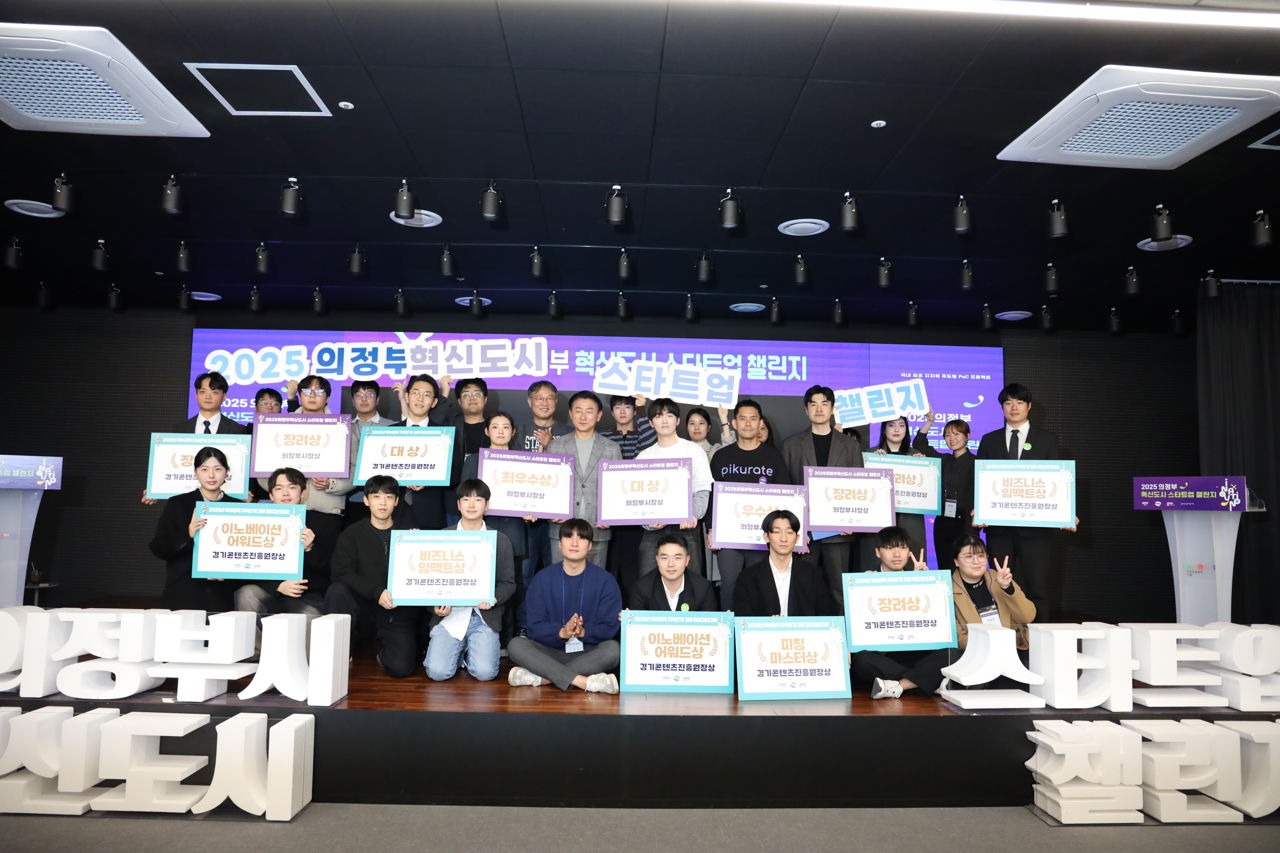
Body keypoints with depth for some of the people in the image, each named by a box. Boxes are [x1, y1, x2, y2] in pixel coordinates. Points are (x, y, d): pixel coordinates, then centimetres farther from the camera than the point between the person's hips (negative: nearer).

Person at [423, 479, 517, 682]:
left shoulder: (501, 541, 8)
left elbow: (508, 583, 7)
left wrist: (493, 599, -14)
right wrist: (437, 605, -11)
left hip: (484, 617, 0)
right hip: (449, 614, 0)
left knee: (485, 672, -19)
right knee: (437, 672, -18)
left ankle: (471, 651, 16)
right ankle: (459, 651, 16)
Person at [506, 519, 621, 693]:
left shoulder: (605, 580, 1)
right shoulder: (543, 578, 3)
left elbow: (610, 627, -4)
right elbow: (535, 627, -3)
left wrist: (583, 632, -24)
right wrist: (562, 632, -24)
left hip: (588, 654, 0)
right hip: (550, 651, 1)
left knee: (612, 649, -31)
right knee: (516, 644, -25)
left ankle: (540, 678, -33)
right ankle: (584, 681, -36)